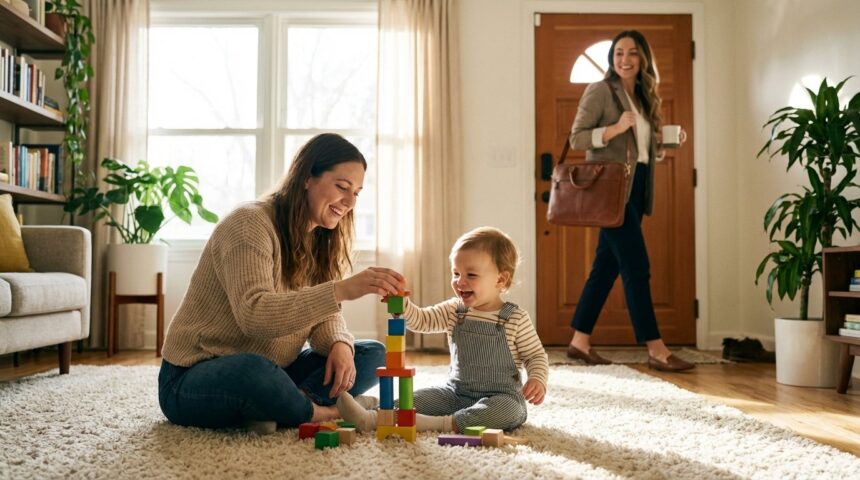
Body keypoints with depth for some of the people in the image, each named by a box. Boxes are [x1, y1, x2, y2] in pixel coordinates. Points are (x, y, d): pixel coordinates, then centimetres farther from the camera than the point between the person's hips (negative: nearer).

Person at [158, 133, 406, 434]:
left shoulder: (320, 239, 8)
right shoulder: (250, 224, -19)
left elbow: (322, 314, 4)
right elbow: (254, 315, -33)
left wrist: (339, 344, -19)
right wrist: (342, 290, -43)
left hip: (268, 372, 8)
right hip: (191, 380, -8)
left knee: (373, 355, -5)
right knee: (254, 371, -42)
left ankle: (276, 410, -22)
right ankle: (315, 413, -12)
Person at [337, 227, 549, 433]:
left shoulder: (516, 319, -7)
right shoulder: (453, 310, 5)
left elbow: (536, 355, 1)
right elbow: (420, 321, -4)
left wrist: (537, 379, -19)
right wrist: (401, 302, -23)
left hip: (500, 397, -4)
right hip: (457, 393, 4)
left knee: (508, 410, -35)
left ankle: (443, 424, -43)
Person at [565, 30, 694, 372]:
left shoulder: (643, 97, 18)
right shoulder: (599, 91, -4)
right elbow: (576, 138, -10)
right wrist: (615, 128, -20)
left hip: (635, 189, 8)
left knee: (607, 266, 8)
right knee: (636, 267, -8)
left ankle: (580, 341, 16)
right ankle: (656, 350, -2)